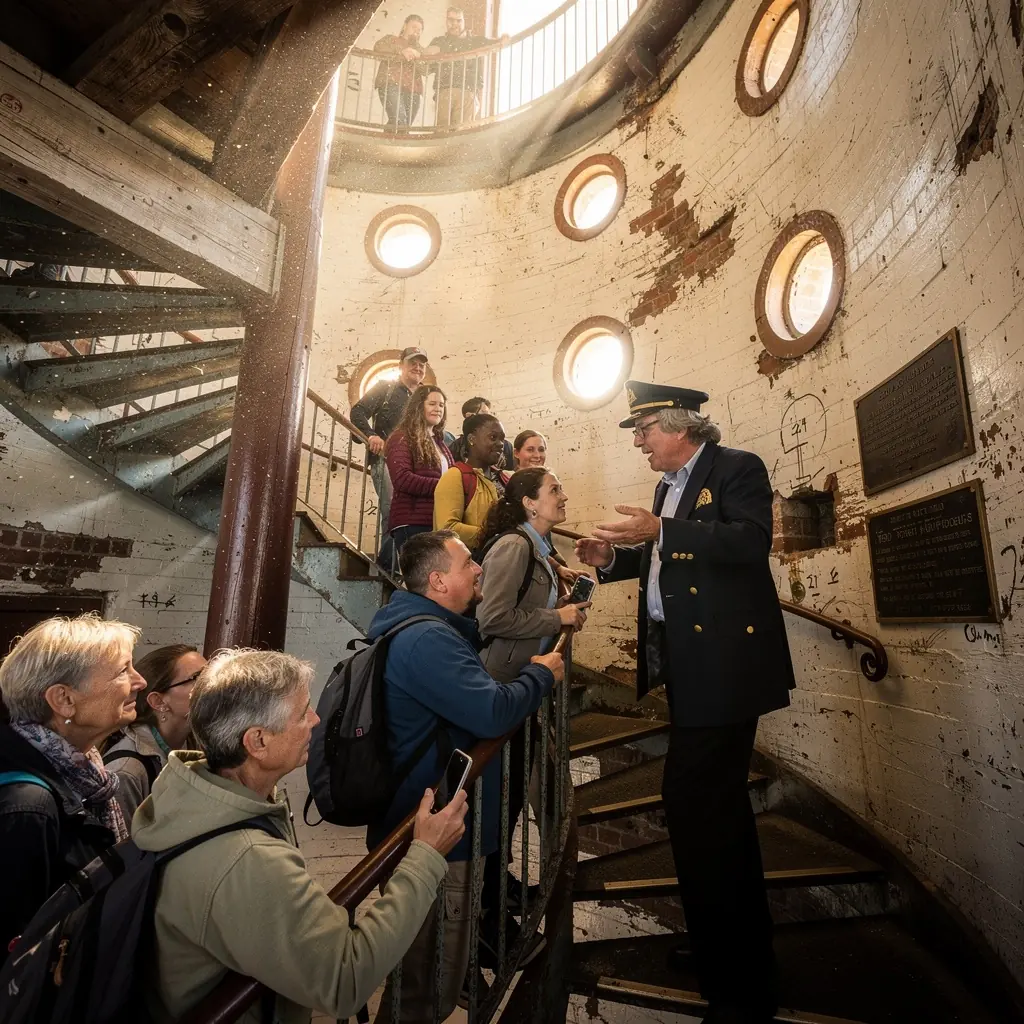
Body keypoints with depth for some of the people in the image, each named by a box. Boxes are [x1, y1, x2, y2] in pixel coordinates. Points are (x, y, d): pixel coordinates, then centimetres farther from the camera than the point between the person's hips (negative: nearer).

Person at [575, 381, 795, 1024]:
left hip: (724, 664, -9)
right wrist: (613, 558, 8)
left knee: (695, 803, -8)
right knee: (716, 803, 20)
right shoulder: (672, 486, 18)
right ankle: (742, 944, 40)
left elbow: (750, 542, -23)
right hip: (686, 664, 9)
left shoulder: (737, 469, -7)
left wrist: (659, 530, -27)